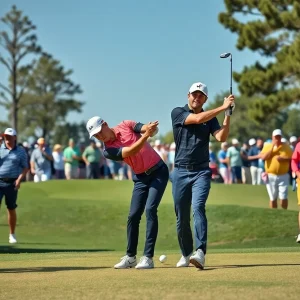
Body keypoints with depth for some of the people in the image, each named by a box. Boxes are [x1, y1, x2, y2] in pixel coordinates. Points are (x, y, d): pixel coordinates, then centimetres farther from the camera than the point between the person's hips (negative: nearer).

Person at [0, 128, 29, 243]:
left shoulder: (20, 151, 6)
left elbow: (25, 168, 6)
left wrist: (19, 179, -9)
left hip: (12, 183, 0)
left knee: (11, 209, 7)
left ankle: (12, 235, 18)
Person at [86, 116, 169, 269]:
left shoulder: (126, 125, -7)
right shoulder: (108, 151, -9)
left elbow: (153, 130, -14)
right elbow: (131, 151, -24)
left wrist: (150, 128, -38)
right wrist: (146, 135, -36)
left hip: (158, 171, -3)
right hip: (140, 178, 3)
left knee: (150, 209, -16)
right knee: (133, 215, 0)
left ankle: (148, 258, -17)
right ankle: (130, 257, 15)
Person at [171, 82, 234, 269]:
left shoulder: (211, 118, 9)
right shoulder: (178, 113, 2)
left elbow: (221, 137, -8)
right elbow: (197, 119, -16)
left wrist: (228, 115, -19)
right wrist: (223, 107, -16)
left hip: (202, 172, 0)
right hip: (181, 171, 0)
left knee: (198, 207, -21)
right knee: (182, 217, 4)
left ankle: (200, 253, -33)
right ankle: (186, 255, 21)